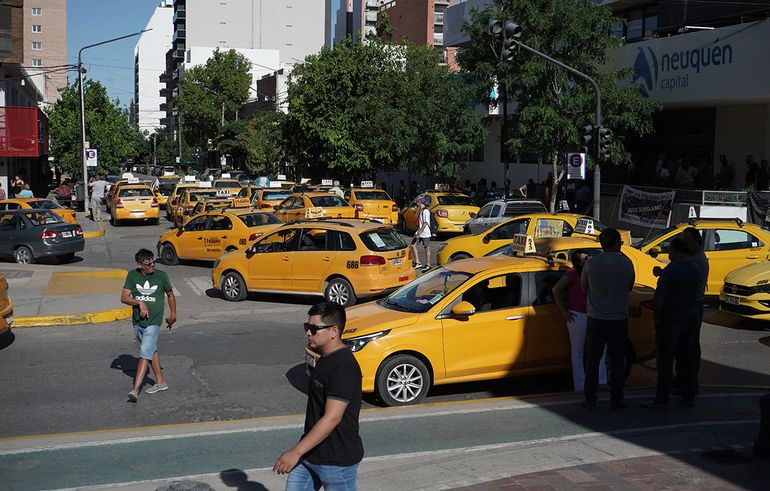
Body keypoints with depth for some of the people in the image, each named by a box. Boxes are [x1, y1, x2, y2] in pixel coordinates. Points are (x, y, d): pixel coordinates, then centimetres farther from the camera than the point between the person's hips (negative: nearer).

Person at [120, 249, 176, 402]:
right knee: (152, 350, 18)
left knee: (145, 353, -14)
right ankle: (161, 382, 33)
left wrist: (173, 314, 15)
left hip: (153, 322, -4)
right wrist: (140, 303, -22)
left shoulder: (161, 276, -7)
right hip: (138, 321, 4)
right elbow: (124, 297, -7)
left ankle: (135, 389, -19)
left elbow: (170, 294, 10)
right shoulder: (133, 275, -4)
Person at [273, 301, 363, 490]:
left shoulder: (344, 367, -23)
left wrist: (296, 452, -28)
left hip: (337, 460, -9)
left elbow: (332, 418, -28)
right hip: (309, 453, 9)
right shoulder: (325, 359, 8)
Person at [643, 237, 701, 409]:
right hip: (691, 318, 7)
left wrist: (656, 315, -8)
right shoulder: (695, 270, 5)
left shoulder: (670, 271, -19)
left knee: (665, 360, -2)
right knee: (687, 358, 15)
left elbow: (659, 297, -20)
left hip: (670, 320, -7)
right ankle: (689, 396, 21)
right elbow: (696, 293, 14)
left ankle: (662, 399, 0)